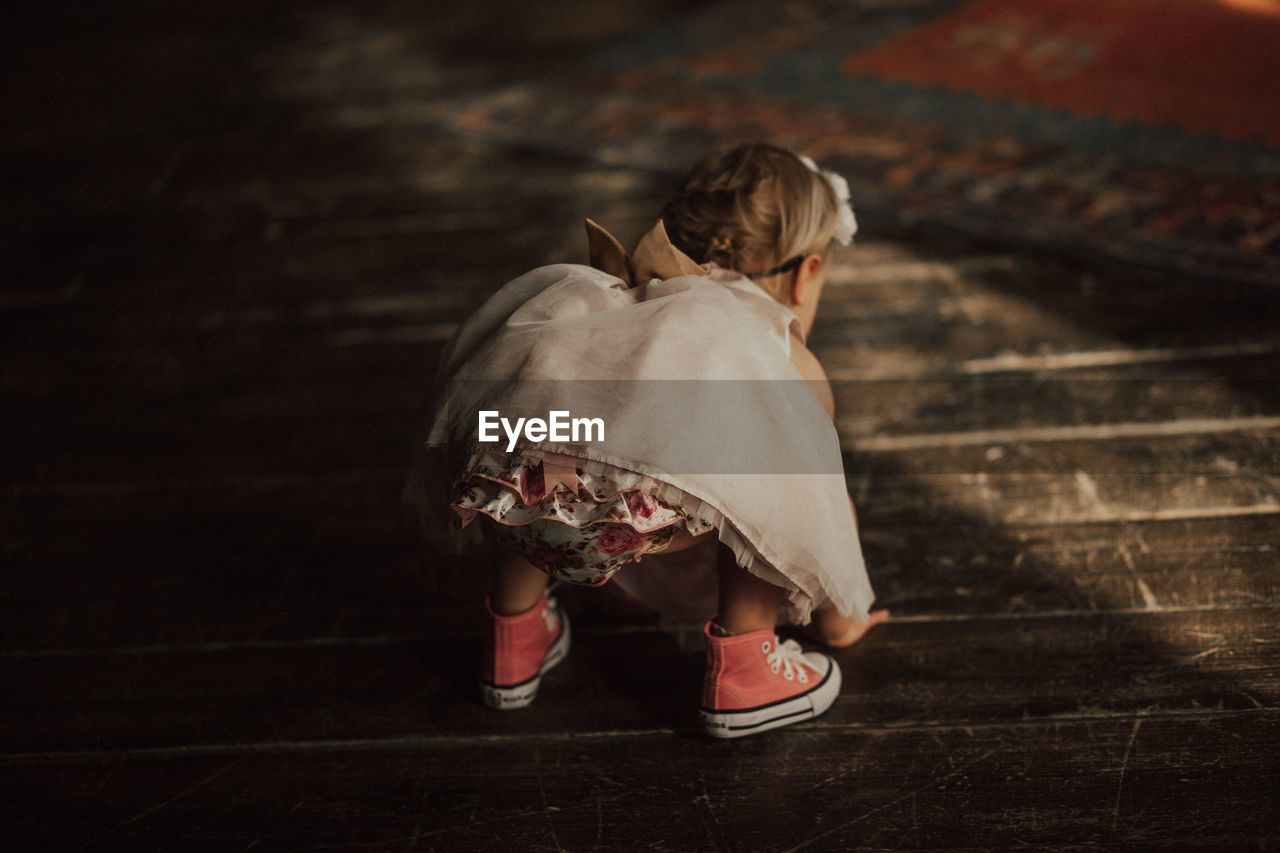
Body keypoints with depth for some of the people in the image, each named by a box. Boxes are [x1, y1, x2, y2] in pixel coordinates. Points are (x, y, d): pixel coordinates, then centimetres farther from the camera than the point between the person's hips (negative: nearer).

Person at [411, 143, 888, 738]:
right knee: (783, 471, 20)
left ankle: (513, 638, 43)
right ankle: (741, 667, 23)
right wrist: (836, 618, 67)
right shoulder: (788, 362, 36)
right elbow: (826, 502, 49)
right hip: (638, 507, -5)